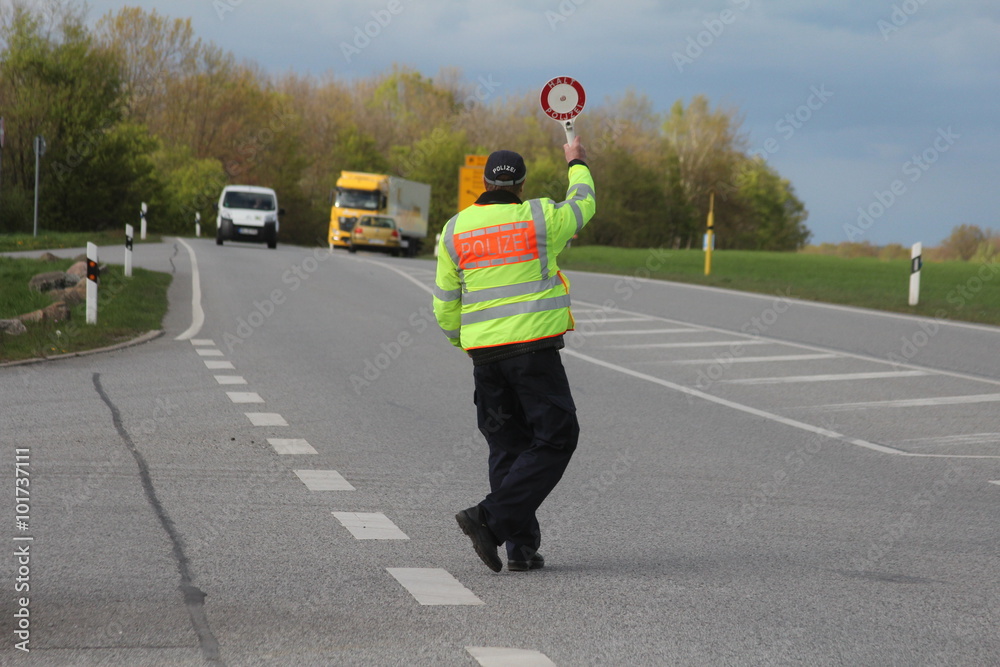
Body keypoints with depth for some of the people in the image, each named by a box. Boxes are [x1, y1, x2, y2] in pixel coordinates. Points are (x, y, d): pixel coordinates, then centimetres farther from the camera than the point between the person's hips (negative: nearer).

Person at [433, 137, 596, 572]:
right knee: (555, 438, 0)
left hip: (484, 355, 5)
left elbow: (444, 308, 10)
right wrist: (577, 164, 36)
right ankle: (491, 518, -14)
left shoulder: (455, 230, 7)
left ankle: (521, 547, 8)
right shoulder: (539, 219, -3)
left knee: (508, 446, 12)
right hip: (533, 347, -5)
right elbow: (582, 205, 19)